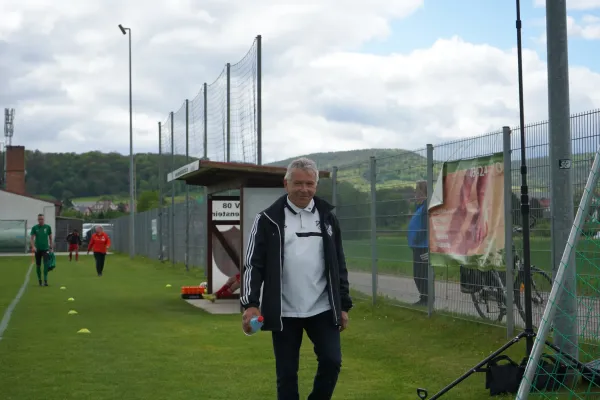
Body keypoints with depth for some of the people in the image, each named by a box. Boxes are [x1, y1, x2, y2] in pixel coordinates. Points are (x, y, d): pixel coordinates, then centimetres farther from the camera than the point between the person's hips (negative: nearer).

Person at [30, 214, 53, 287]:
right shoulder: (34, 228, 0)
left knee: (46, 264, -15)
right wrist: (33, 246, -19)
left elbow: (50, 237, 11)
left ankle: (45, 280, -15)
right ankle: (39, 280, 19)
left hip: (45, 248, -1)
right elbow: (31, 238, -4)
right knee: (38, 265, 7)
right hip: (37, 249, 1)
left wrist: (51, 247, 10)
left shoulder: (48, 227, 2)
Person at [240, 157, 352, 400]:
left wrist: (344, 305, 8)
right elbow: (253, 265, -5)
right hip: (284, 313, -2)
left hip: (322, 309, 2)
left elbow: (339, 265, 12)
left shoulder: (327, 217, 7)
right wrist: (250, 304, -17)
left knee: (332, 361, -6)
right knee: (286, 373, 5)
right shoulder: (268, 220, -3)